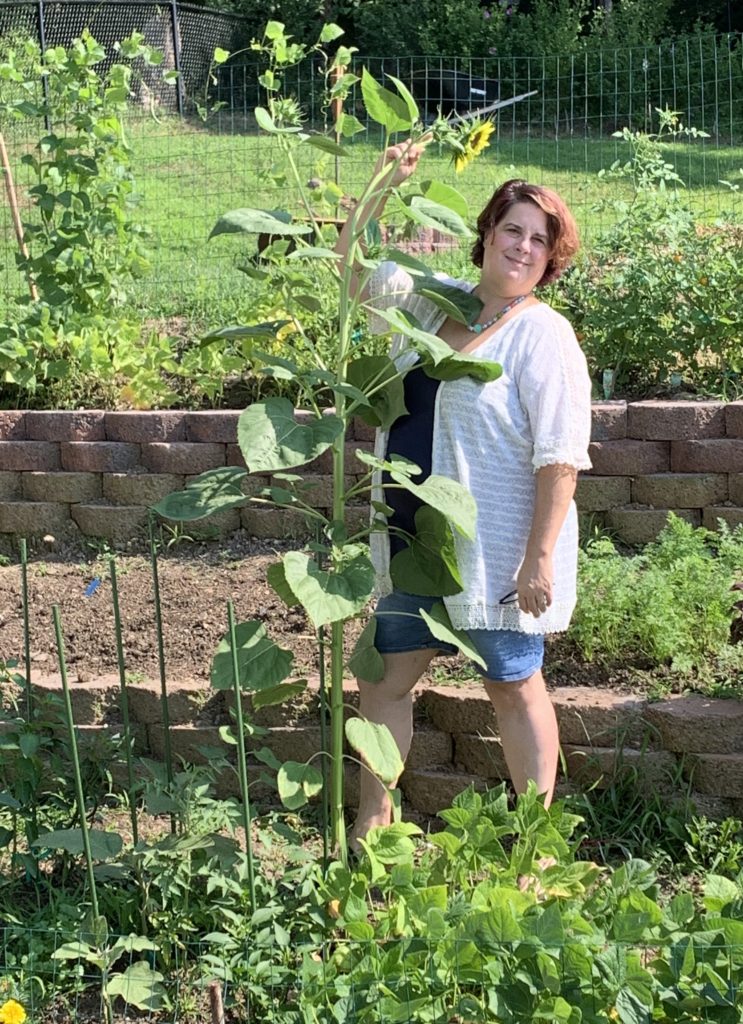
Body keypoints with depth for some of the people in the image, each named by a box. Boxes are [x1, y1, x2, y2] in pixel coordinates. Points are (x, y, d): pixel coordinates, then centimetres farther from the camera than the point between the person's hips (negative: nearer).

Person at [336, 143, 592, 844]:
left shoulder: (544, 336, -12)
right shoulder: (431, 300, 8)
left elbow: (560, 457, -17)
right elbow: (350, 263, 14)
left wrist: (541, 557, -22)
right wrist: (383, 183, 1)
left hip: (497, 550, -6)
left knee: (514, 688, 7)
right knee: (385, 676, 13)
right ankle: (373, 812, 31)